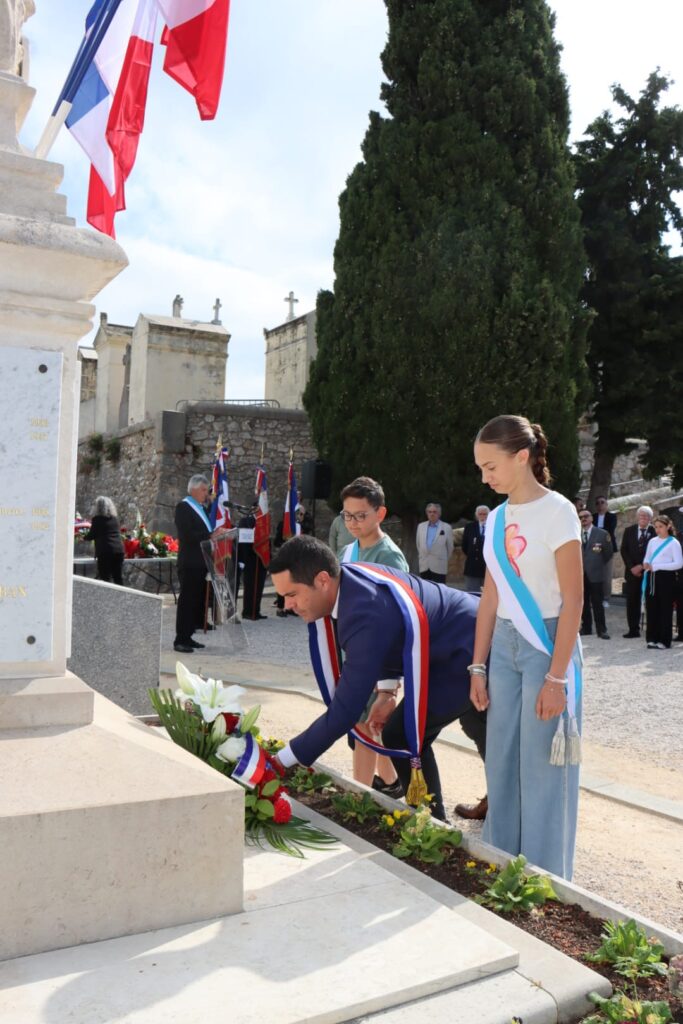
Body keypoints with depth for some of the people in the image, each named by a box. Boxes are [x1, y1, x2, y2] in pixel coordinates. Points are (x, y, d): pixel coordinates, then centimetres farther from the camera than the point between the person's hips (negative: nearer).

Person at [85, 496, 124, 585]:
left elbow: (91, 535, 0)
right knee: (118, 577, 9)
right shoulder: (115, 518, 13)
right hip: (119, 550, 6)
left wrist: (84, 538, 21)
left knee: (105, 578, -4)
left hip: (105, 551, -6)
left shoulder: (97, 519, -3)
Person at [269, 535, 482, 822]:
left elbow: (344, 710, -35)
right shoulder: (347, 577, -10)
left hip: (471, 651, -10)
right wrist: (387, 690, 6)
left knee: (403, 738, -12)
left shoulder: (368, 615, -38)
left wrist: (280, 762, -28)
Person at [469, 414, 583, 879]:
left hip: (546, 644, -6)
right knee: (502, 761, 11)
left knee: (542, 766, 1)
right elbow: (490, 597, 10)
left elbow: (573, 600, -13)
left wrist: (556, 676, -16)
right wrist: (478, 667, 8)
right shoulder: (498, 517, 8)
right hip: (504, 645, 6)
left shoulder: (557, 512, -11)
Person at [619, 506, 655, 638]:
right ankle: (634, 630, 10)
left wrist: (642, 566, -11)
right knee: (632, 602, 4)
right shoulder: (629, 531, 8)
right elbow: (623, 550, 5)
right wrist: (632, 567, -6)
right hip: (632, 571, 3)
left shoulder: (655, 532, -4)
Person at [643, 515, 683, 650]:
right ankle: (652, 638, 12)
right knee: (651, 608, 4)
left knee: (665, 609, -1)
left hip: (666, 577, -5)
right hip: (652, 577, 5)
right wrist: (646, 564, -4)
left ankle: (663, 640, 5)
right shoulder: (652, 541, 13)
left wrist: (656, 566, -16)